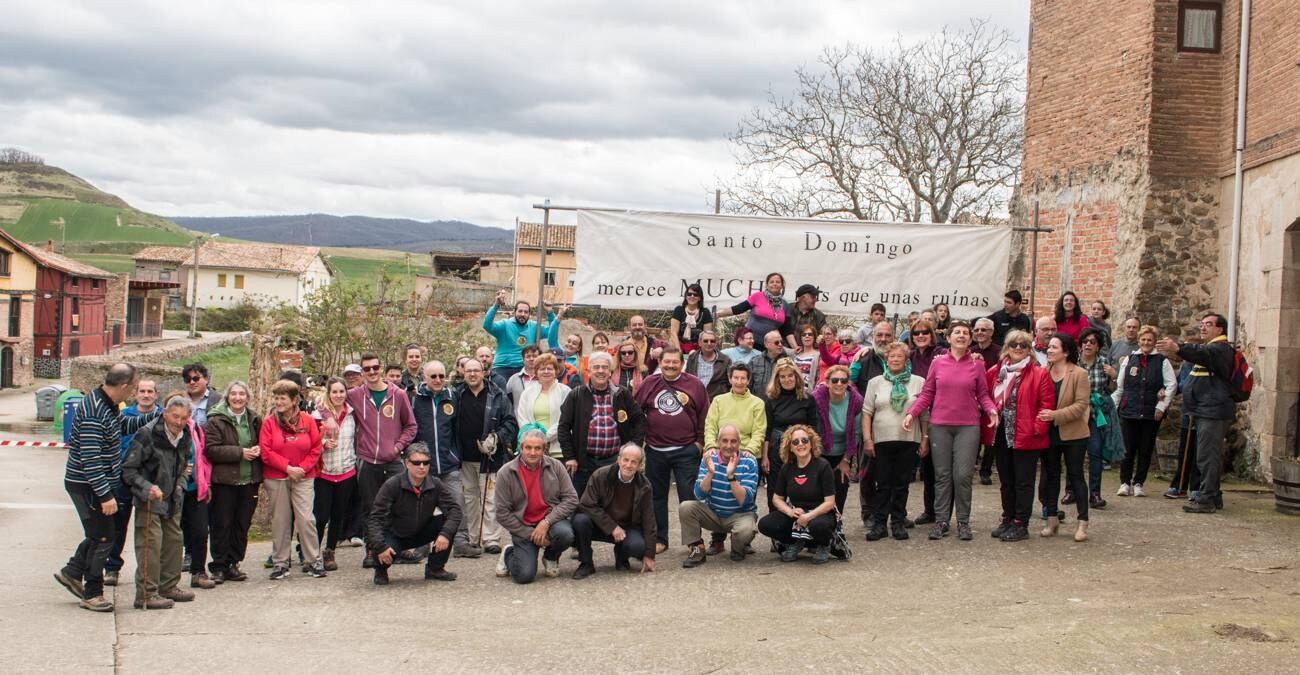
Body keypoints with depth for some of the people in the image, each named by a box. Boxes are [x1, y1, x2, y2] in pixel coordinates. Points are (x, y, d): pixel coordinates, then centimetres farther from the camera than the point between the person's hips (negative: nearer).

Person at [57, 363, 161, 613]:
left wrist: (157, 415, 15)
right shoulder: (93, 412, -25)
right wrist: (106, 495, -27)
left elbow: (125, 425, 25)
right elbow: (91, 459, -28)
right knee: (102, 538, -1)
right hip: (88, 486, -10)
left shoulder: (107, 405, 5)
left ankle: (72, 572, 34)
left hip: (98, 485, 10)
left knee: (99, 535, 21)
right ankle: (92, 594, 11)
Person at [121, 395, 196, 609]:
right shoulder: (147, 436, -18)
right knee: (150, 544, -10)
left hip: (173, 499, 7)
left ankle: (169, 586, 26)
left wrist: (180, 483, 7)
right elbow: (128, 470, -16)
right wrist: (147, 487, -28)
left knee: (174, 540, 12)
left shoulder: (185, 438, 4)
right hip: (150, 499, -7)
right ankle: (146, 594, -5)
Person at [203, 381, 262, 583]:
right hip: (224, 480, -4)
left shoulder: (255, 420, 10)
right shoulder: (216, 420, -4)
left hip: (249, 480, 4)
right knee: (222, 524, 0)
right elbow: (211, 449, -13)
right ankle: (218, 566, 9)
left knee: (242, 524, 7)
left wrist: (258, 450, -4)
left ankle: (233, 564, 16)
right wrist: (240, 452, -18)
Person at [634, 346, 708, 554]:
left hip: (686, 451, -2)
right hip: (655, 451, 2)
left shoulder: (694, 384, 1)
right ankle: (659, 538, 20)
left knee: (689, 495, -3)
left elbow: (704, 414, 4)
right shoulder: (649, 383, 4)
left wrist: (700, 441, -1)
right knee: (656, 496, 10)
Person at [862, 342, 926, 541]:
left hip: (909, 442, 0)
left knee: (901, 485, 5)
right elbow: (867, 412, 5)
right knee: (883, 485, 2)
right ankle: (878, 523, 7)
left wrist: (925, 438, 1)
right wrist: (867, 439, -2)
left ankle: (898, 523, 14)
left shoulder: (918, 382, 6)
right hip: (881, 441, 0)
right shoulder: (875, 383, 7)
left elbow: (925, 414, 6)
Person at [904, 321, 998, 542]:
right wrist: (911, 413, -6)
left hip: (968, 427, -1)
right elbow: (926, 394, 6)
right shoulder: (938, 363, 5)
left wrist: (992, 410, -11)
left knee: (963, 475, -4)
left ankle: (963, 522, 8)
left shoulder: (977, 364, 5)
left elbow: (983, 395, 7)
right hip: (940, 426, 1)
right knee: (942, 475, 5)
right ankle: (941, 521, 12)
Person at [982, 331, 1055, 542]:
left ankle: (1020, 525, 6)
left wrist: (1038, 428, -15)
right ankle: (1007, 520, 25)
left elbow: (1047, 404, -9)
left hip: (1025, 437, -5)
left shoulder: (1039, 374, -6)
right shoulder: (995, 372, 8)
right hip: (1000, 435, 5)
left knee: (1023, 482, 0)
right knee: (1006, 481, 15)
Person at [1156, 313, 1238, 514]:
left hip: (1213, 412, -11)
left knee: (1207, 457, -11)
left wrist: (1177, 348, -48)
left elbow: (1203, 354, -31)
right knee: (1211, 457, 15)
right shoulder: (1210, 348, 24)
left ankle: (1206, 499, -10)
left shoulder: (1221, 348, -12)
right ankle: (1213, 497, 21)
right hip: (1206, 412, 11)